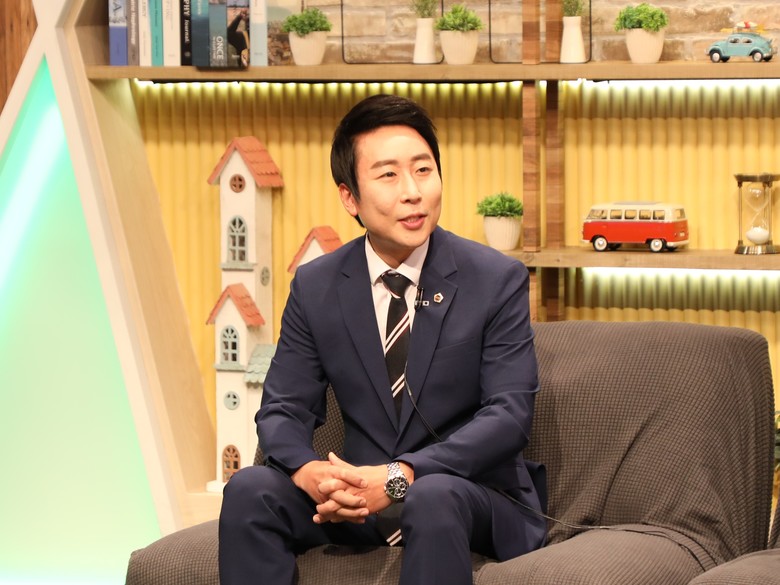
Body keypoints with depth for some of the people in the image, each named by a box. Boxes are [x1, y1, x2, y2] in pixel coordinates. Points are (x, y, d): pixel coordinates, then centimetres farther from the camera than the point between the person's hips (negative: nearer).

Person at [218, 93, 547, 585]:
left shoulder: (498, 281, -7)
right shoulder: (315, 287, 3)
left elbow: (510, 414, -14)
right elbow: (284, 410, 3)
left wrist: (400, 476, -27)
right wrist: (309, 470, -22)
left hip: (474, 494, -3)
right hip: (363, 491, 3)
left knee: (433, 497, -37)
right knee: (249, 490, -21)